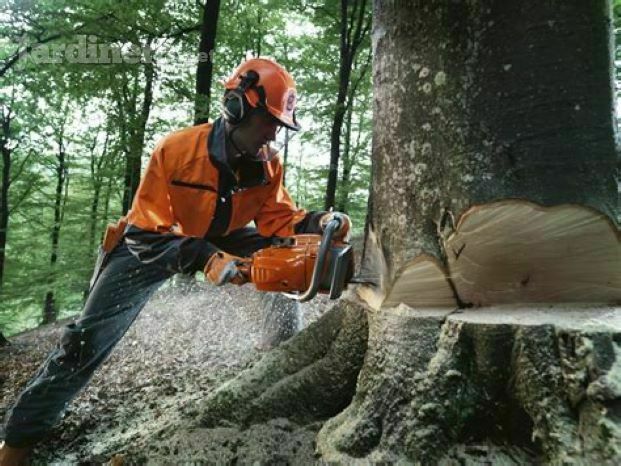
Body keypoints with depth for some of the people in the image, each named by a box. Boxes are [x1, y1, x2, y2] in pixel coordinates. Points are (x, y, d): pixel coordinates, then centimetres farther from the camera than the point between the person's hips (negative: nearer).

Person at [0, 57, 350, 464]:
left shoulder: (268, 163, -15)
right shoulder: (177, 150, -30)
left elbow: (277, 219, -12)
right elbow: (146, 233, -30)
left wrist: (314, 223, -32)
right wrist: (204, 257, -45)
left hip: (218, 240, 4)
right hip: (149, 245, -4)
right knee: (88, 340, -7)